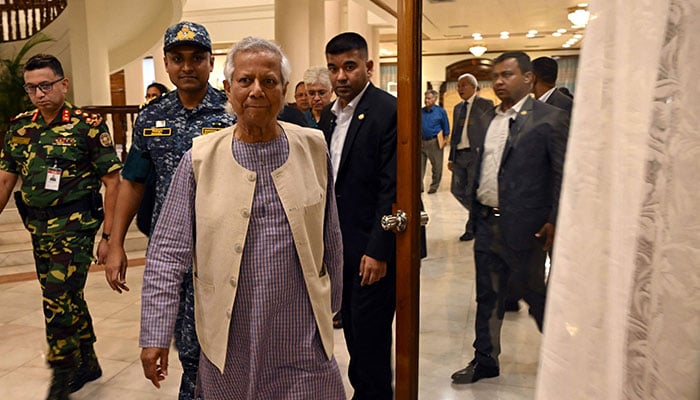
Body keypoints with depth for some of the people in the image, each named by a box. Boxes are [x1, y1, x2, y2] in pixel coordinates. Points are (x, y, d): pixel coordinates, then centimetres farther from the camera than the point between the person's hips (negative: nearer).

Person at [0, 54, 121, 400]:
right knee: (67, 298, 16)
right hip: (38, 228, 6)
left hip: (74, 227, -6)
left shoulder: (88, 126, -10)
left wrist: (109, 236, -13)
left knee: (59, 304, -6)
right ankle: (88, 364, 34)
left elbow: (112, 182, -10)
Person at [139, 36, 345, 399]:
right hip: (230, 336, 0)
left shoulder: (313, 148, 0)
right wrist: (155, 334, -6)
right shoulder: (201, 158, -5)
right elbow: (168, 252, -4)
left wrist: (331, 302, 15)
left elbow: (330, 238, 8)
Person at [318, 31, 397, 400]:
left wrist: (378, 251, -19)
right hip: (339, 245, 7)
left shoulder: (388, 111, -13)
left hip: (372, 248, -7)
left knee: (370, 336, 4)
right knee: (352, 331, 17)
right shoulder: (328, 114, 10)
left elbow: (392, 188, -17)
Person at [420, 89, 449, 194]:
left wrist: (444, 139, -3)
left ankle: (434, 186, 17)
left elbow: (445, 127, 1)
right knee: (420, 165, 1)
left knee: (436, 166, 5)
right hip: (421, 142, 3)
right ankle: (419, 186, 7)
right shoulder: (421, 111, 6)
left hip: (434, 142, -3)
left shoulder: (441, 111, -3)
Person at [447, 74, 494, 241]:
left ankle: (472, 228, 12)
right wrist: (451, 157, 14)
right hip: (459, 155, 7)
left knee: (473, 192, -5)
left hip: (477, 154, -6)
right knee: (457, 190, 6)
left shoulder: (485, 104, -2)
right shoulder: (457, 108, 17)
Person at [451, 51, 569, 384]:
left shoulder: (549, 118, -7)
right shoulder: (487, 120, 11)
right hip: (486, 222, 6)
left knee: (531, 292, 7)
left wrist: (554, 221, -14)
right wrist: (476, 213, 12)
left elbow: (563, 175, -9)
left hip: (523, 225, -6)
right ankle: (485, 360, 28)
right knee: (487, 296, 14)